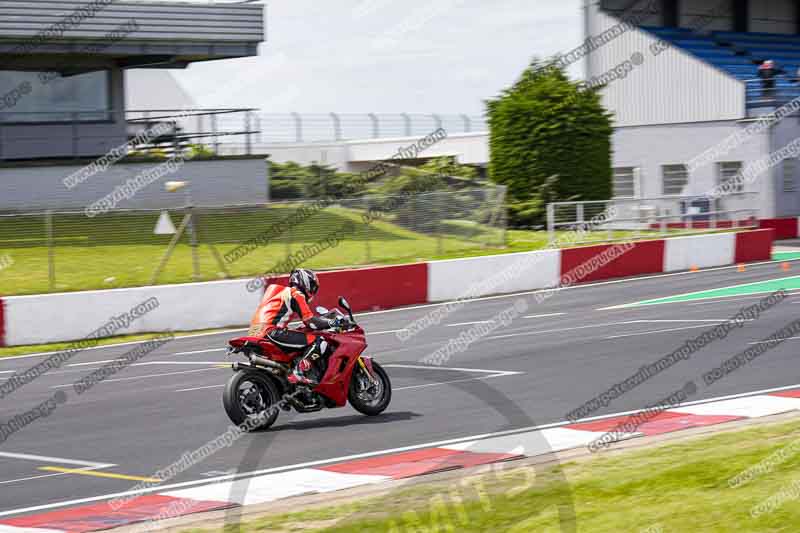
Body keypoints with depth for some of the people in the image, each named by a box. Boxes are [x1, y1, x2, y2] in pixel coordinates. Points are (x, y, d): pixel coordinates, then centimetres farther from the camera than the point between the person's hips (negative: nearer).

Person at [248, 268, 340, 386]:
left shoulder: (284, 292, 27)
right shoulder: (296, 295, -1)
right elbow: (311, 322, -7)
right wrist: (332, 322, 2)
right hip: (271, 332, -10)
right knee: (319, 343, -11)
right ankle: (298, 373, -18)